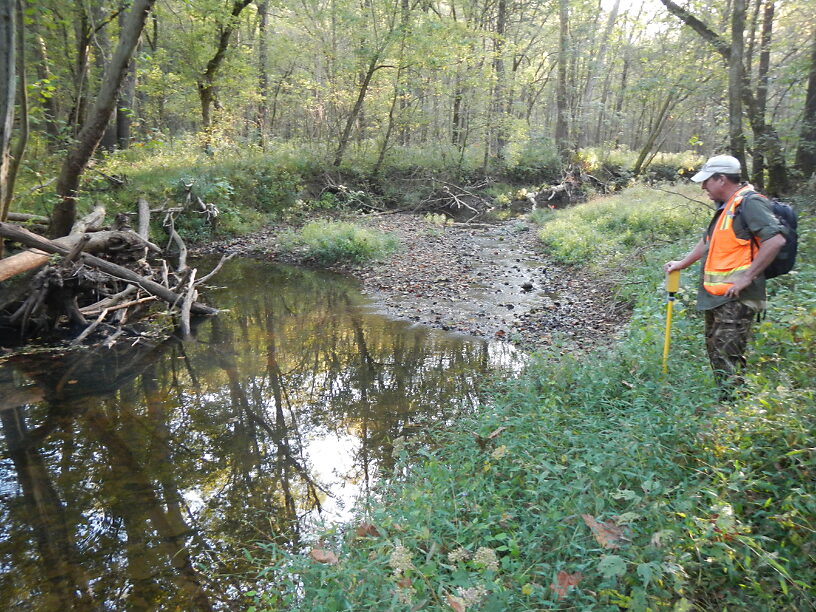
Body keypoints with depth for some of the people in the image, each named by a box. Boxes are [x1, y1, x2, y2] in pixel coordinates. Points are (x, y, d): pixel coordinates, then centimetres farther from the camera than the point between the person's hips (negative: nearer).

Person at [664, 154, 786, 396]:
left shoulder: (749, 203, -14)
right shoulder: (726, 207, 17)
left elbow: (776, 239, -24)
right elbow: (708, 241, 29)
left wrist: (747, 277, -23)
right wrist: (682, 264, 25)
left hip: (736, 297, -10)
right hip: (717, 296, 10)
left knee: (727, 356, -9)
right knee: (715, 349, 17)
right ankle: (725, 400, 29)